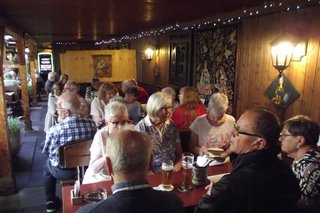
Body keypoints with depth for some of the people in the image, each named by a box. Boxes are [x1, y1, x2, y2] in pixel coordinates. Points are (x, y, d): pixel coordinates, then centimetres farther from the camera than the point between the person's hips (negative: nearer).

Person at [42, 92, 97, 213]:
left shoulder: (54, 130, -26)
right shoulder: (91, 124, -17)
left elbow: (46, 152, -7)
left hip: (63, 171, -2)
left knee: (47, 164, 30)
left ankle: (50, 202, 39)